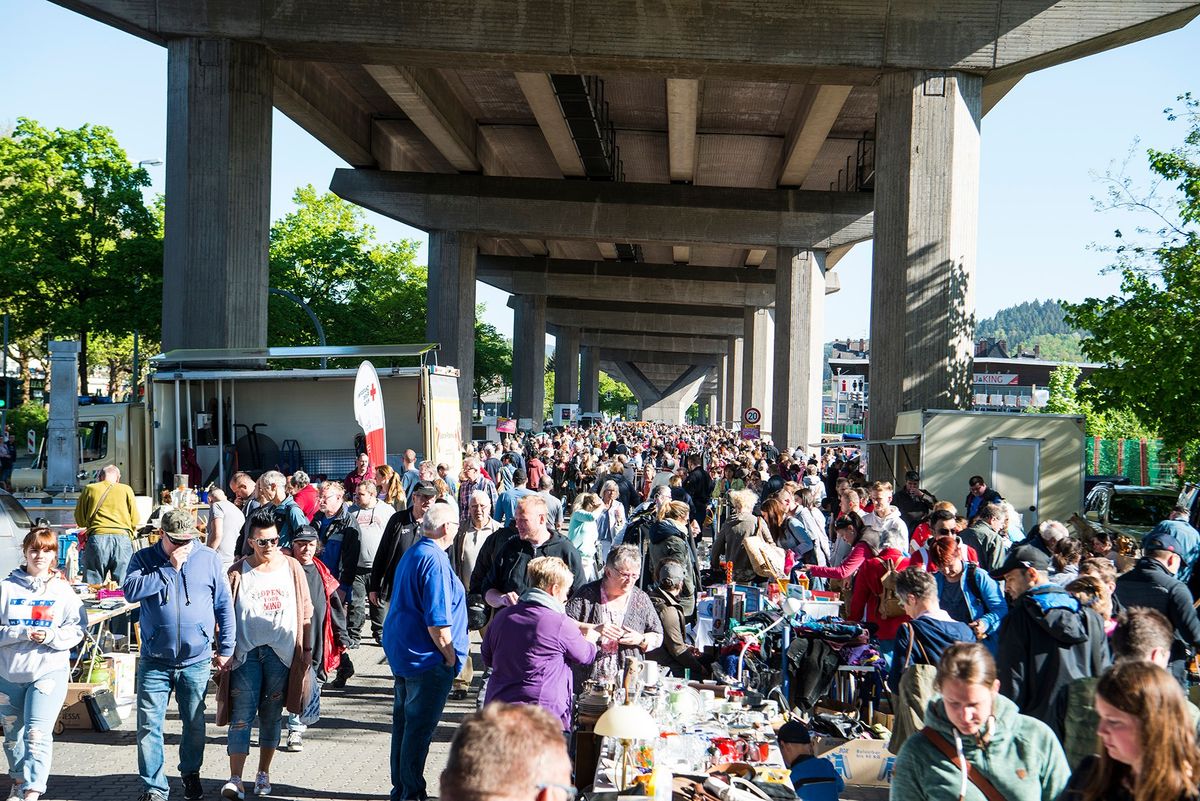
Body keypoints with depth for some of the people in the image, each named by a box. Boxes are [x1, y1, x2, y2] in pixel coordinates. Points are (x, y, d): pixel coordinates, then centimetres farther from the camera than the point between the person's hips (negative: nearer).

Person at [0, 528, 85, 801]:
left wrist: (50, 636, -17)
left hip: (50, 671, -3)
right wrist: (22, 633, -16)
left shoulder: (63, 589, 1)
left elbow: (76, 630, -1)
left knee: (37, 733, -13)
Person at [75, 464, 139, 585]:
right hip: (122, 538, 0)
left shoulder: (89, 489, 13)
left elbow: (79, 521, 16)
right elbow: (135, 521, 8)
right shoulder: (126, 489, 10)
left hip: (97, 538, 1)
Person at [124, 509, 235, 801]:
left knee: (195, 725, 12)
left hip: (197, 661, 1)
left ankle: (191, 774, 34)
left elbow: (224, 606, 5)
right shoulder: (144, 558, 2)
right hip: (154, 661, 0)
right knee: (148, 726, 0)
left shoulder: (209, 559, 2)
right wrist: (170, 568, -17)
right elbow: (131, 591, -17)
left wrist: (225, 649, 2)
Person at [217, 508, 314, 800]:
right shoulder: (238, 573, 0)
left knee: (272, 716, 10)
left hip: (282, 653, 2)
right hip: (246, 653, -1)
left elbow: (305, 611, 8)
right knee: (241, 716, -5)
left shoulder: (292, 568, 4)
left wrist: (307, 648, 7)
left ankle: (263, 774, 22)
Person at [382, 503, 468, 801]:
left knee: (404, 722, 16)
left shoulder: (410, 554, 10)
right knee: (419, 728, 0)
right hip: (427, 659, -10)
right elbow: (437, 622, -23)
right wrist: (451, 658, -12)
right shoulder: (436, 561, -20)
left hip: (400, 653, 10)